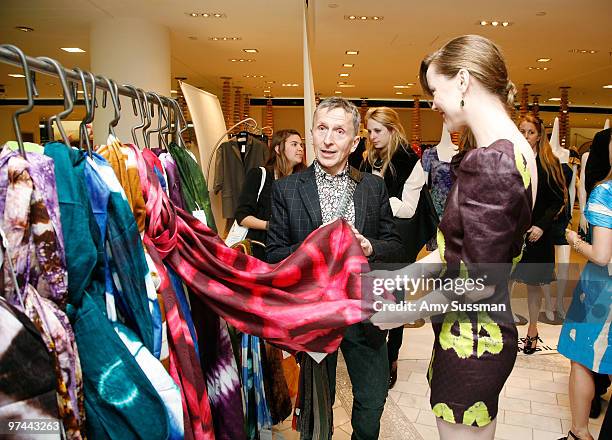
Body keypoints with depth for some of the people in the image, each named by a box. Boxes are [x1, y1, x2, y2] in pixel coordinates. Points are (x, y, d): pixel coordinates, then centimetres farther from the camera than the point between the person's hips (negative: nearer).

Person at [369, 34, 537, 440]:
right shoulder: (516, 150, 5)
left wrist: (406, 312, -9)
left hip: (469, 341, -9)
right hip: (490, 331, 9)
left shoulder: (486, 163, -25)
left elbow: (479, 282, -22)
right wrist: (402, 275, 8)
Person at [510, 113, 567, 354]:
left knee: (534, 283, 11)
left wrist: (542, 225, -12)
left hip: (535, 233, -1)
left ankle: (532, 329, 28)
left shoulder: (549, 164, -1)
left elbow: (558, 200, -1)